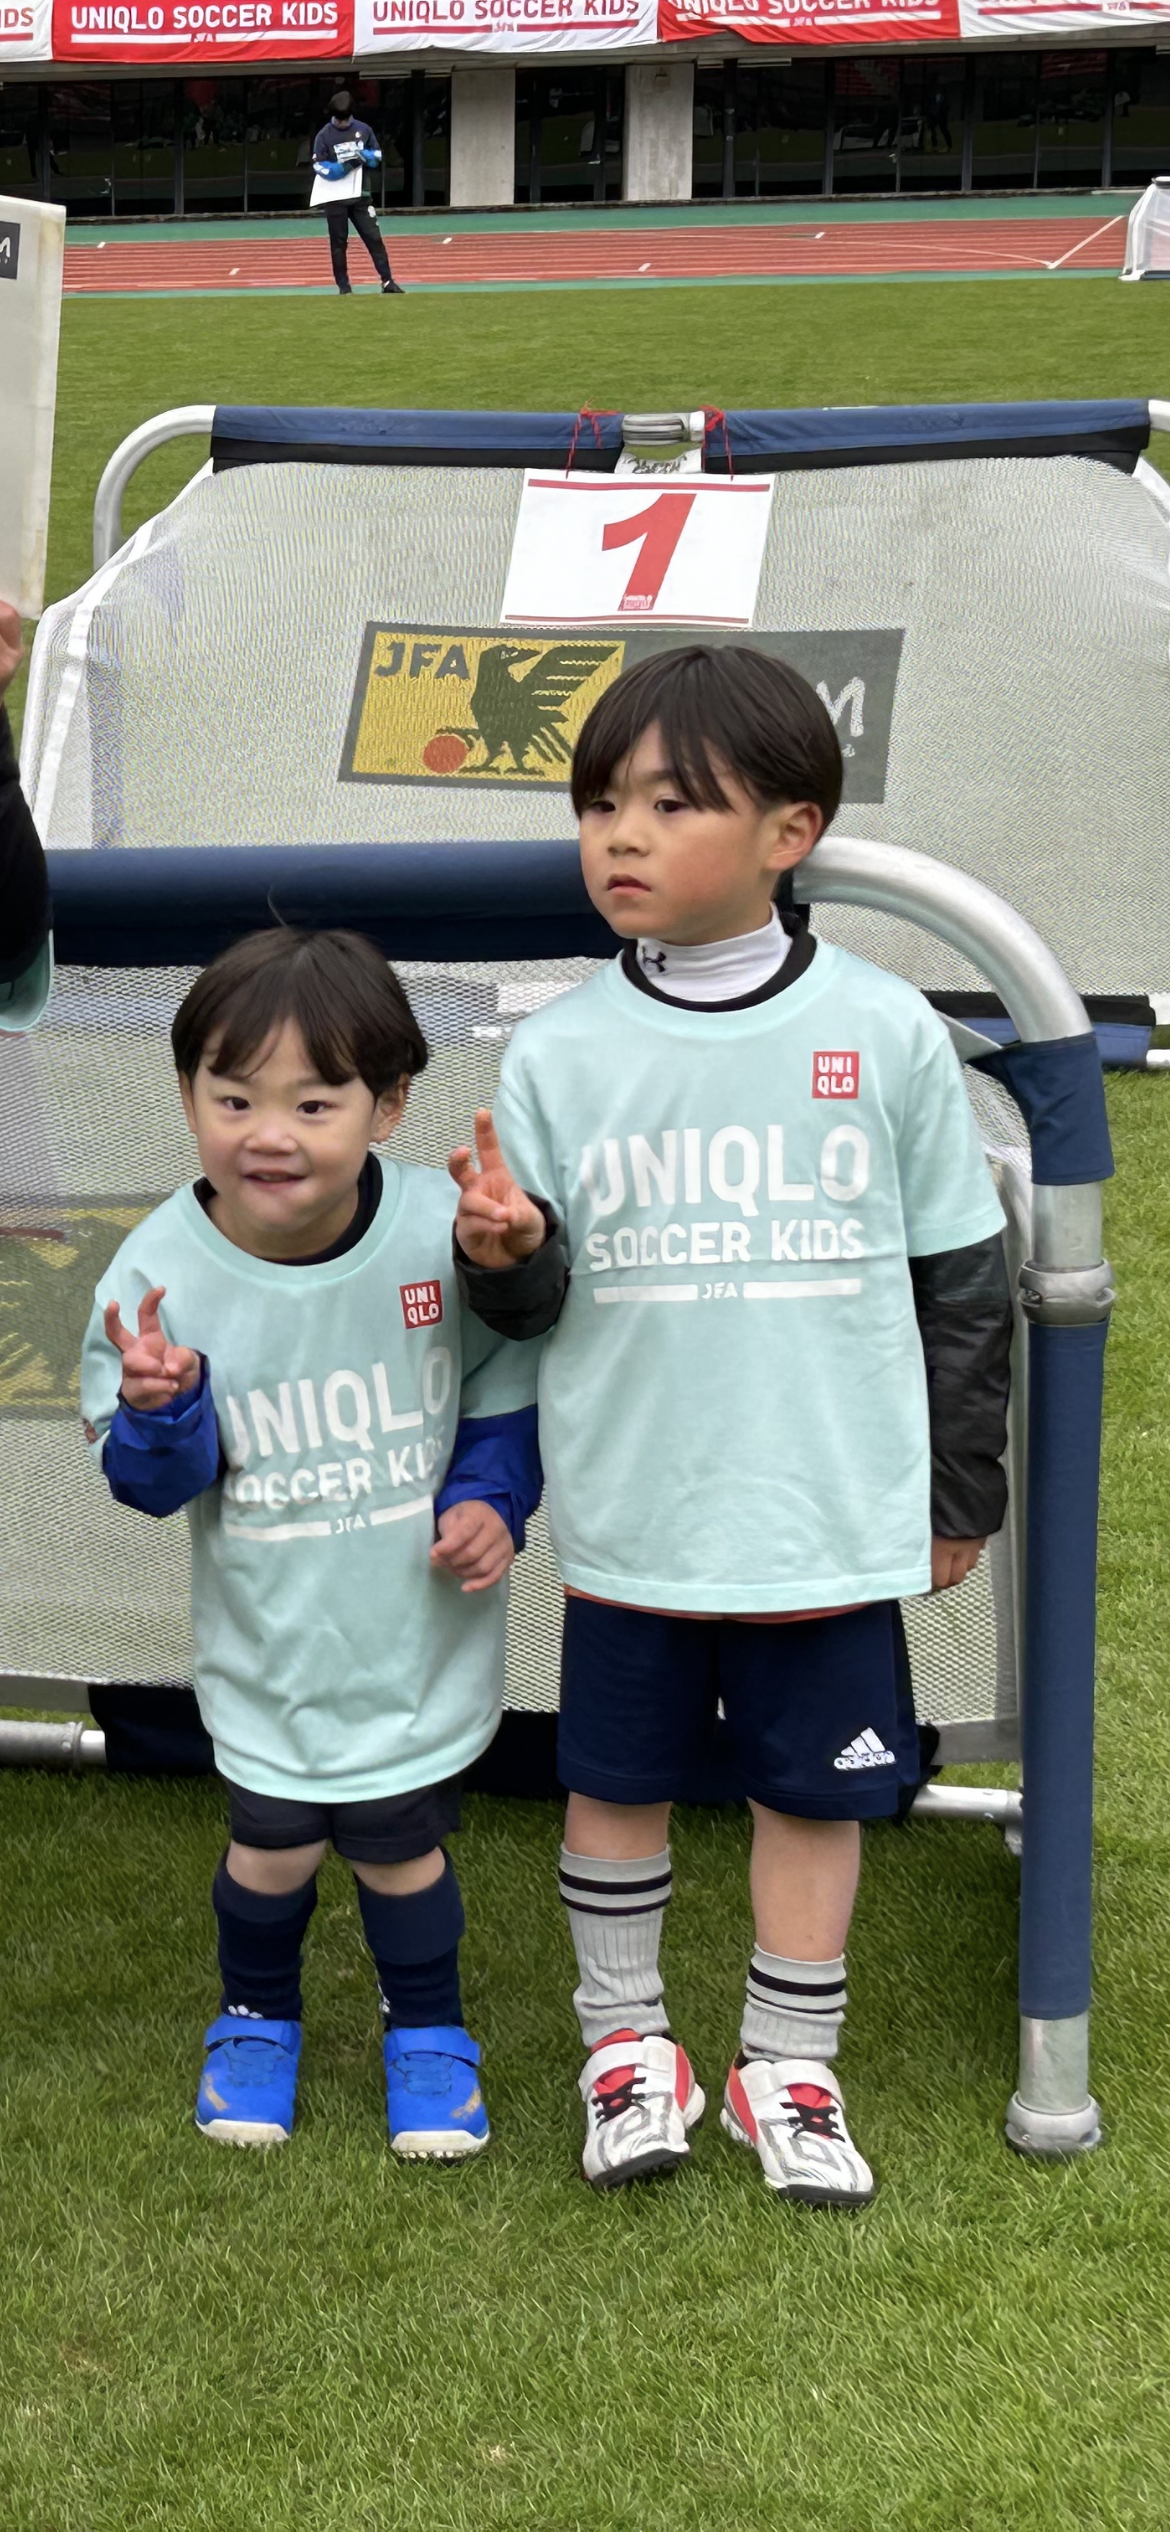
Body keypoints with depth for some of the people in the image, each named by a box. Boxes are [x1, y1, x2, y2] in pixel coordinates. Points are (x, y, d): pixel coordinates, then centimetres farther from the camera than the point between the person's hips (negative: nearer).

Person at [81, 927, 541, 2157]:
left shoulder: (446, 1232, -16)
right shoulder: (159, 1272, -16)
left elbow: (509, 1388, 1)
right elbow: (150, 1481, -10)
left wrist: (491, 1499, -13)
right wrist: (159, 1408, -30)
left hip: (420, 1642, 0)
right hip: (269, 1651, 1)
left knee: (401, 1849, 11)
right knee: (271, 1847, 12)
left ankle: (426, 2029, 40)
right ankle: (255, 2018, 44)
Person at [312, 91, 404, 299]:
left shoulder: (363, 130, 3)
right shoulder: (324, 135, -6)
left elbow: (377, 155, 11)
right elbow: (319, 167, -12)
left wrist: (365, 156, -11)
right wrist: (345, 167, -23)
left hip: (359, 195, 2)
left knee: (374, 237, 0)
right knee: (338, 243, 3)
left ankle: (387, 282, 2)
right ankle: (344, 287, 8)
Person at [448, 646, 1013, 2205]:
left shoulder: (887, 1035, -6)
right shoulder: (558, 1054, -5)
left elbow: (962, 1278, 3)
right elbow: (529, 1303, 0)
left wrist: (961, 1489, 6)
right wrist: (503, 1251, -23)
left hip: (831, 1518, 0)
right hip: (628, 1519, 1)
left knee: (814, 1788, 12)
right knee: (616, 1779, 14)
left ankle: (788, 2066, 31)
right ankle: (625, 2038, 36)